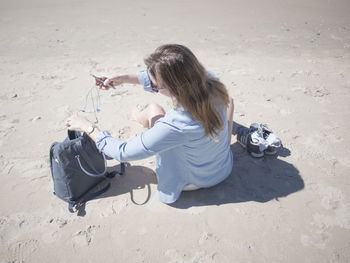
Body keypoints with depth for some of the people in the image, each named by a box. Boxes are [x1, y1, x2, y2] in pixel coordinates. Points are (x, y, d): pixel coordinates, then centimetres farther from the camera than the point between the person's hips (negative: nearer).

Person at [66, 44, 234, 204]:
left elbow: (124, 153, -25)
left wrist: (87, 127, -12)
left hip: (195, 181, -4)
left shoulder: (176, 125, -41)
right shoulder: (209, 80, -23)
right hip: (225, 167, 5)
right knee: (229, 99, 22)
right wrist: (125, 78, 0)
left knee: (153, 109, 6)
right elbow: (161, 79, -3)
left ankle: (141, 117, 46)